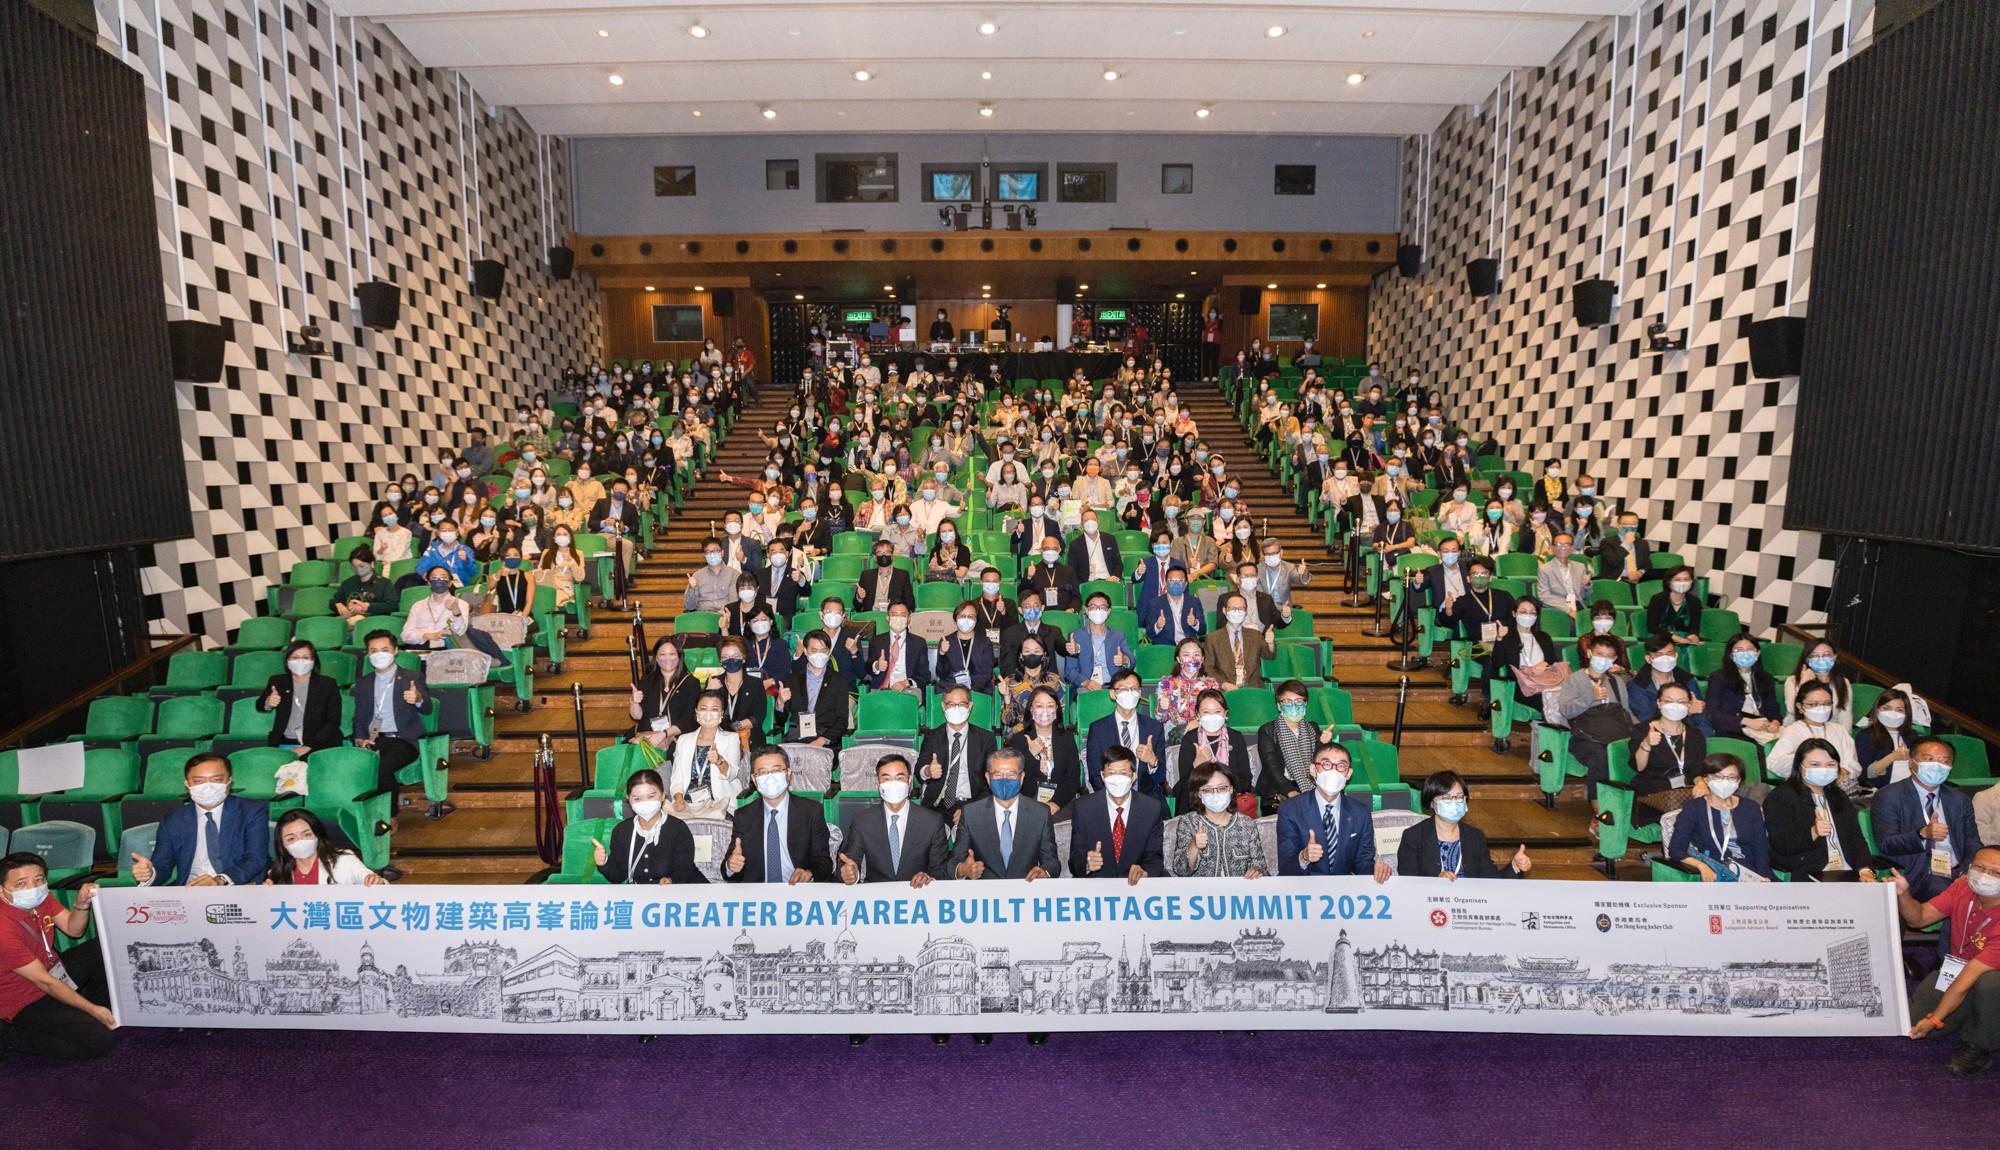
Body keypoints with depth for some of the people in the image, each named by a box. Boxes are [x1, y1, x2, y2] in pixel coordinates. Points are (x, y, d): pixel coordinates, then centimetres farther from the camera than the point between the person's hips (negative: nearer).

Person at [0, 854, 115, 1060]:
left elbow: (73, 930, 1)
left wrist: (82, 904, -22)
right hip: (26, 1002, -8)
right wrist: (92, 1009, -17)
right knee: (100, 1040, -17)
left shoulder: (40, 897, -10)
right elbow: (44, 982, -24)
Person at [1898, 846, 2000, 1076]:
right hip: (1954, 969, 4)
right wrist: (1903, 894, -29)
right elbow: (1919, 918, -6)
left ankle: (1979, 1047, -12)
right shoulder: (1964, 886, -14)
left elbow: (1969, 977, -29)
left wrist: (1935, 1019, -26)